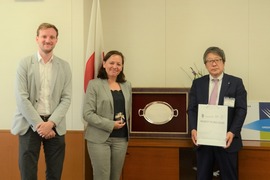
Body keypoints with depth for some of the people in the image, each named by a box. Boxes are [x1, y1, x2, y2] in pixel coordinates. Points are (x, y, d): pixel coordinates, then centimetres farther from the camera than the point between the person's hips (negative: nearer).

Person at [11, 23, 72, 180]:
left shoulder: (64, 66, 7)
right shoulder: (25, 64, 1)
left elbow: (66, 99, 1)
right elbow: (21, 98, -6)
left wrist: (50, 123, -11)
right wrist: (39, 124, -13)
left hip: (55, 125, 2)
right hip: (30, 125, -2)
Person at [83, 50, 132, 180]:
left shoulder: (127, 86, 12)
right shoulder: (94, 84, -5)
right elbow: (88, 114, -11)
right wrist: (111, 125, -15)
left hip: (121, 139, 5)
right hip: (99, 138, -5)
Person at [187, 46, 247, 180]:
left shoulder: (236, 83, 2)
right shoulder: (197, 83, 9)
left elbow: (241, 110, -4)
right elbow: (192, 109, 5)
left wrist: (232, 132, -16)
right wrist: (193, 129, -11)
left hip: (227, 139, -2)